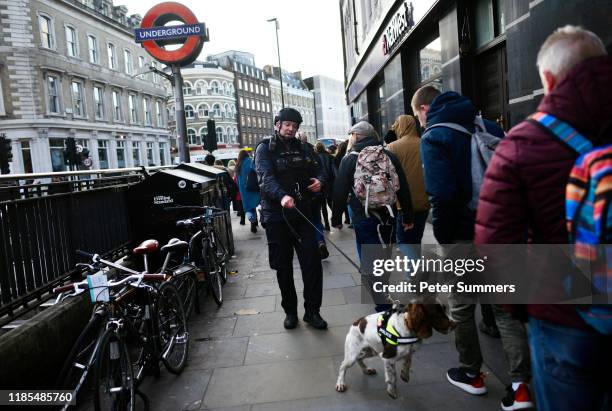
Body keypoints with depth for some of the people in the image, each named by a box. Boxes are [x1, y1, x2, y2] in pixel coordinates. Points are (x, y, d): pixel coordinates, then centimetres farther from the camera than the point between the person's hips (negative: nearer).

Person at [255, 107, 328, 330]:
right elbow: (266, 178, -18)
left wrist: (319, 180, -12)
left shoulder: (304, 149, 11)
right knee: (283, 266, 8)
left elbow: (317, 171, 14)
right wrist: (282, 196, -37)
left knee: (312, 262, -2)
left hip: (302, 213, 3)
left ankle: (312, 310, 12)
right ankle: (290, 310, 23)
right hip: (276, 215, -3)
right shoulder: (265, 149, -3)